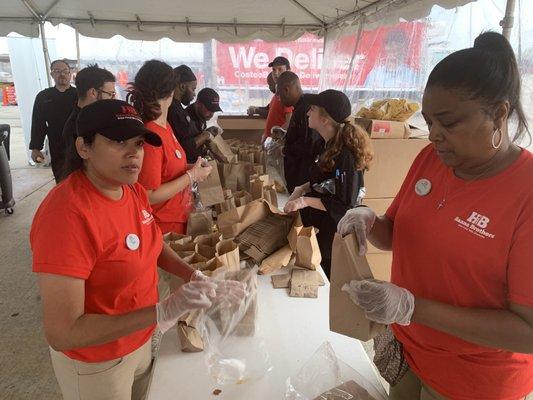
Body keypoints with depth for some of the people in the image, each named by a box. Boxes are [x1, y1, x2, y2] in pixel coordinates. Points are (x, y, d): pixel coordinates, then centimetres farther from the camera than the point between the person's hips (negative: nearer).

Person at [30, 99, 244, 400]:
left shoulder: (135, 191, -8)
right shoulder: (68, 215, -32)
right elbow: (62, 334, -31)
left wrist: (195, 277, -7)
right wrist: (164, 311, -34)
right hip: (96, 363, -6)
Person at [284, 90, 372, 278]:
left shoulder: (345, 155, -28)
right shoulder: (324, 144, 0)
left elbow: (345, 205, -25)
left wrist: (306, 200, -25)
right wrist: (303, 188, -1)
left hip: (333, 231, -8)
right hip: (315, 222, 8)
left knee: (327, 275, 13)